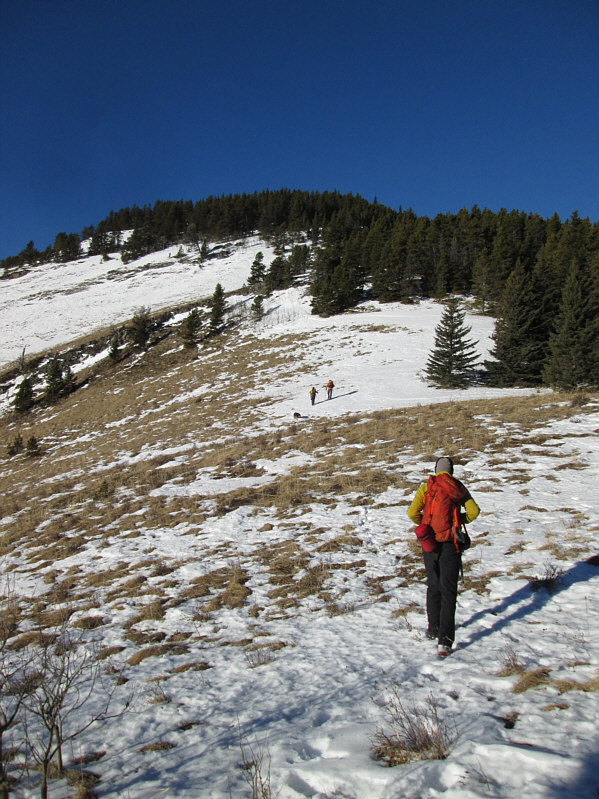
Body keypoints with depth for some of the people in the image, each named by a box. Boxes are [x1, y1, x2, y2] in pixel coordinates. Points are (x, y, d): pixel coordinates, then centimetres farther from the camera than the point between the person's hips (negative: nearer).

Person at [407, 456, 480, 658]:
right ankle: (445, 639, -9)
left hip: (429, 543, 1)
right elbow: (473, 511, -5)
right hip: (450, 543, -1)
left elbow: (412, 512, -6)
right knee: (448, 590, -1)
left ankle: (434, 629, 28)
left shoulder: (425, 488, 2)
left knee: (433, 586, 18)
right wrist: (459, 520, 12)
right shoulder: (459, 488, 3)